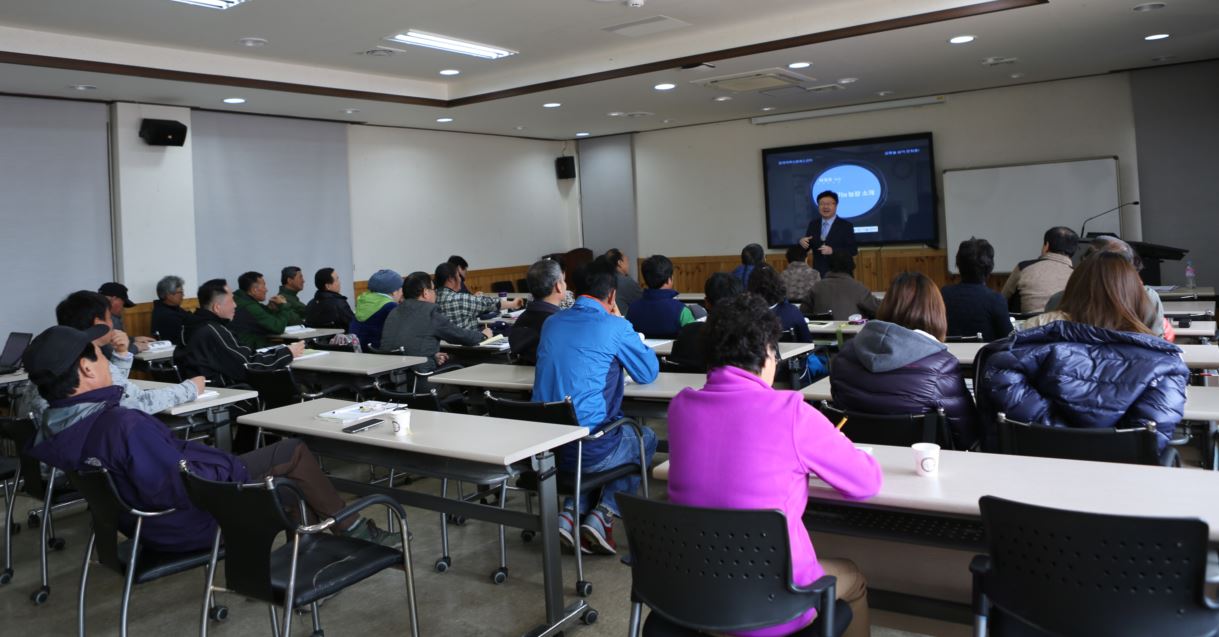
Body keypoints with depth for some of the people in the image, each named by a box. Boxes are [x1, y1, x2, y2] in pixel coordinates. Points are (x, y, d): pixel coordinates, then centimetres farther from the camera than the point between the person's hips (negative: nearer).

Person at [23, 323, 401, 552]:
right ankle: (352, 530, 17)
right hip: (193, 522, -9)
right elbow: (182, 488, -34)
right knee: (294, 454, 2)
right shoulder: (124, 426, -37)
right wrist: (236, 471, -18)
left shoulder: (50, 431, -7)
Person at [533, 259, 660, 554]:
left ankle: (571, 511, 17)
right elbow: (649, 372, 5)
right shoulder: (615, 327, -9)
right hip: (589, 449, -5)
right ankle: (603, 514, 9)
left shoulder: (552, 323, 8)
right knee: (646, 438, 25)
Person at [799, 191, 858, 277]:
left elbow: (853, 250, -9)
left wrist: (832, 250, -23)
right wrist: (802, 242, -13)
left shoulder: (846, 226, -4)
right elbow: (806, 247, 11)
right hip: (818, 273, 3)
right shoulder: (813, 224, 9)